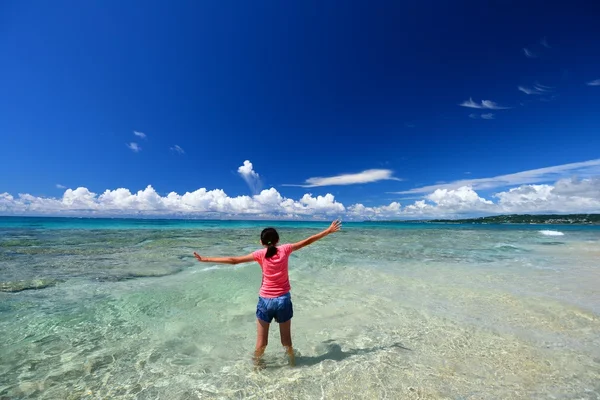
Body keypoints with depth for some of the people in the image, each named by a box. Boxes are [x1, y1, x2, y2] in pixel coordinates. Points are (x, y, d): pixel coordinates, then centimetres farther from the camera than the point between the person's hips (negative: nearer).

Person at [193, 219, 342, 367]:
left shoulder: (260, 254, -10)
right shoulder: (285, 250, -8)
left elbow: (233, 260, -9)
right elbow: (307, 241, -4)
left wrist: (206, 259, -2)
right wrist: (329, 231, 3)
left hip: (266, 300, -1)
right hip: (283, 300, 1)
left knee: (261, 343, 17)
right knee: (287, 341, 20)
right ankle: (292, 364, 39)